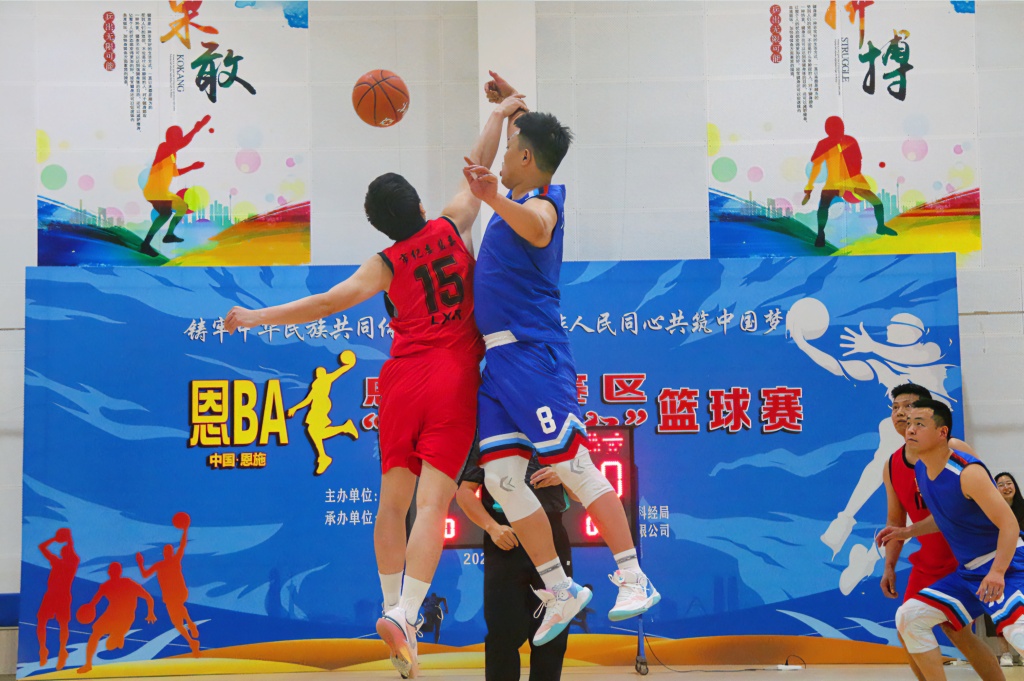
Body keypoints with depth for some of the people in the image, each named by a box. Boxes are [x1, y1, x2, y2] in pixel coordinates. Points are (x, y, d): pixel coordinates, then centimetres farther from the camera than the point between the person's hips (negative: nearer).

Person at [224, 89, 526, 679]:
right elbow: (478, 169, 17)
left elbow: (332, 301, -2)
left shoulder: (386, 264, 6)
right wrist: (499, 117, 29)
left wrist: (259, 317, 4)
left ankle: (395, 606, 19)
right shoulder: (454, 227, 6)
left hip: (402, 380, 2)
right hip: (455, 379, -1)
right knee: (432, 501, -9)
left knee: (393, 499, 13)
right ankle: (404, 614, -20)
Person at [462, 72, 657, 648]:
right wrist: (512, 106, 42)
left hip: (533, 353, -9)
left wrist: (493, 197, -54)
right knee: (502, 479, 3)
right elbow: (532, 143, 41)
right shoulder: (523, 200, 17)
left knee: (575, 469, -9)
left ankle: (635, 580, -4)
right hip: (501, 359, 9)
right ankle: (561, 591, 9)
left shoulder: (542, 202, -11)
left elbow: (538, 230, -38)